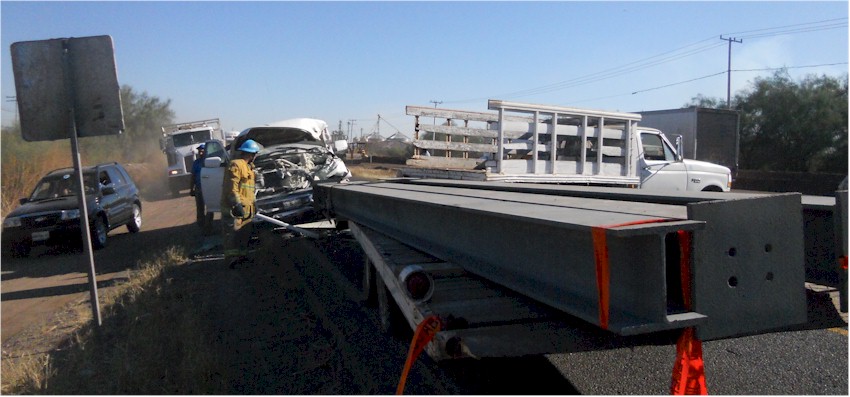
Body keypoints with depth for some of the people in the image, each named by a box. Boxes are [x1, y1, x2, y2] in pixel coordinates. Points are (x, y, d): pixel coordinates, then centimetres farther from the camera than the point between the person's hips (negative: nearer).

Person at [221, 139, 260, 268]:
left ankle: (242, 256, 22)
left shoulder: (247, 166, 19)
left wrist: (252, 205, 27)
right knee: (233, 233, -7)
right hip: (233, 208, -10)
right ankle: (232, 259, -5)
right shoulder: (235, 165, -13)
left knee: (245, 233, 13)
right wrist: (237, 204, -25)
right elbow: (232, 187, -20)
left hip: (245, 208, 10)